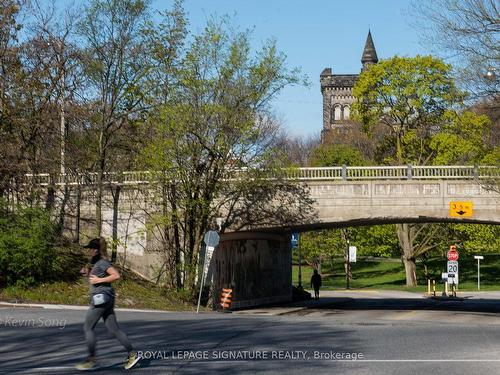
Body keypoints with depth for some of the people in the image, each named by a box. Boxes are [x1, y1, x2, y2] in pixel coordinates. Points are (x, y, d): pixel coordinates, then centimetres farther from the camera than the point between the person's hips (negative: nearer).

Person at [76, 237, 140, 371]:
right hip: (105, 299, 10)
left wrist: (99, 280, -19)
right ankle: (132, 354, 3)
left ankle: (91, 360, 2)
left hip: (101, 298, -10)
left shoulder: (103, 262, -12)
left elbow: (116, 275, -21)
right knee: (114, 329, 6)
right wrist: (88, 273, 14)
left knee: (88, 328, -2)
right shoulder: (97, 263, 17)